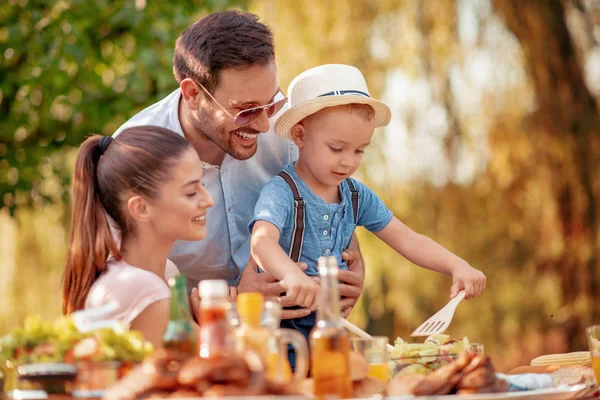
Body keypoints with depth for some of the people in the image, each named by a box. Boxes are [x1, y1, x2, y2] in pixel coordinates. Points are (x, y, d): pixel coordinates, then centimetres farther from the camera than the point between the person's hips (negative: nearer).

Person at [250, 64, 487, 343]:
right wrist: (292, 276, -55)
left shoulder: (357, 196, 9)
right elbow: (262, 241, -33)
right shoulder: (281, 193, -13)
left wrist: (457, 266, -8)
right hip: (281, 329, -6)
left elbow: (407, 240, 10)